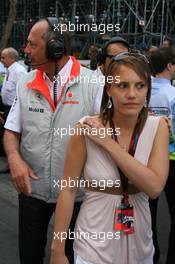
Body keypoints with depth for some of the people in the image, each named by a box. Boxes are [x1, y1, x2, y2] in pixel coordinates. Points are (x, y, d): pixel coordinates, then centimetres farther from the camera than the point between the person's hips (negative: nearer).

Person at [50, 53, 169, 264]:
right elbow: (68, 189, -10)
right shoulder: (87, 129, -16)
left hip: (139, 242, 3)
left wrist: (109, 143, -22)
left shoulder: (157, 127, -8)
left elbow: (155, 187, -19)